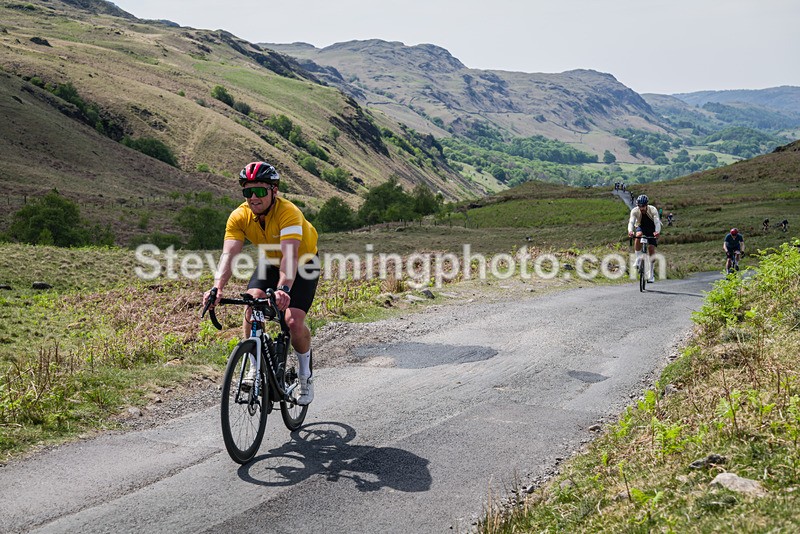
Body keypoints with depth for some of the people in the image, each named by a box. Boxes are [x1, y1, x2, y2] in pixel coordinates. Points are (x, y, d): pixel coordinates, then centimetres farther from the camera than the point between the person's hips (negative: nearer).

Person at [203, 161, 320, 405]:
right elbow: (228, 254, -30)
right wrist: (217, 288, -48)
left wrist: (283, 289, -63)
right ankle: (257, 366, -4)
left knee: (294, 321, -20)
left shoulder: (288, 212, -35)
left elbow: (290, 255, -47)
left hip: (304, 263, -4)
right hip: (270, 261, 4)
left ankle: (306, 374, 7)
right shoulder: (239, 216, -21)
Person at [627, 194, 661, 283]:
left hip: (652, 229, -1)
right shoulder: (634, 211, -24)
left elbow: (657, 222, -39)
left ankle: (651, 274, 1)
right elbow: (631, 222, -37)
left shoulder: (653, 210, -28)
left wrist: (657, 232, -59)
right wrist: (630, 231, -59)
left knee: (651, 249, -11)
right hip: (641, 227, 1)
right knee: (638, 235, -35)